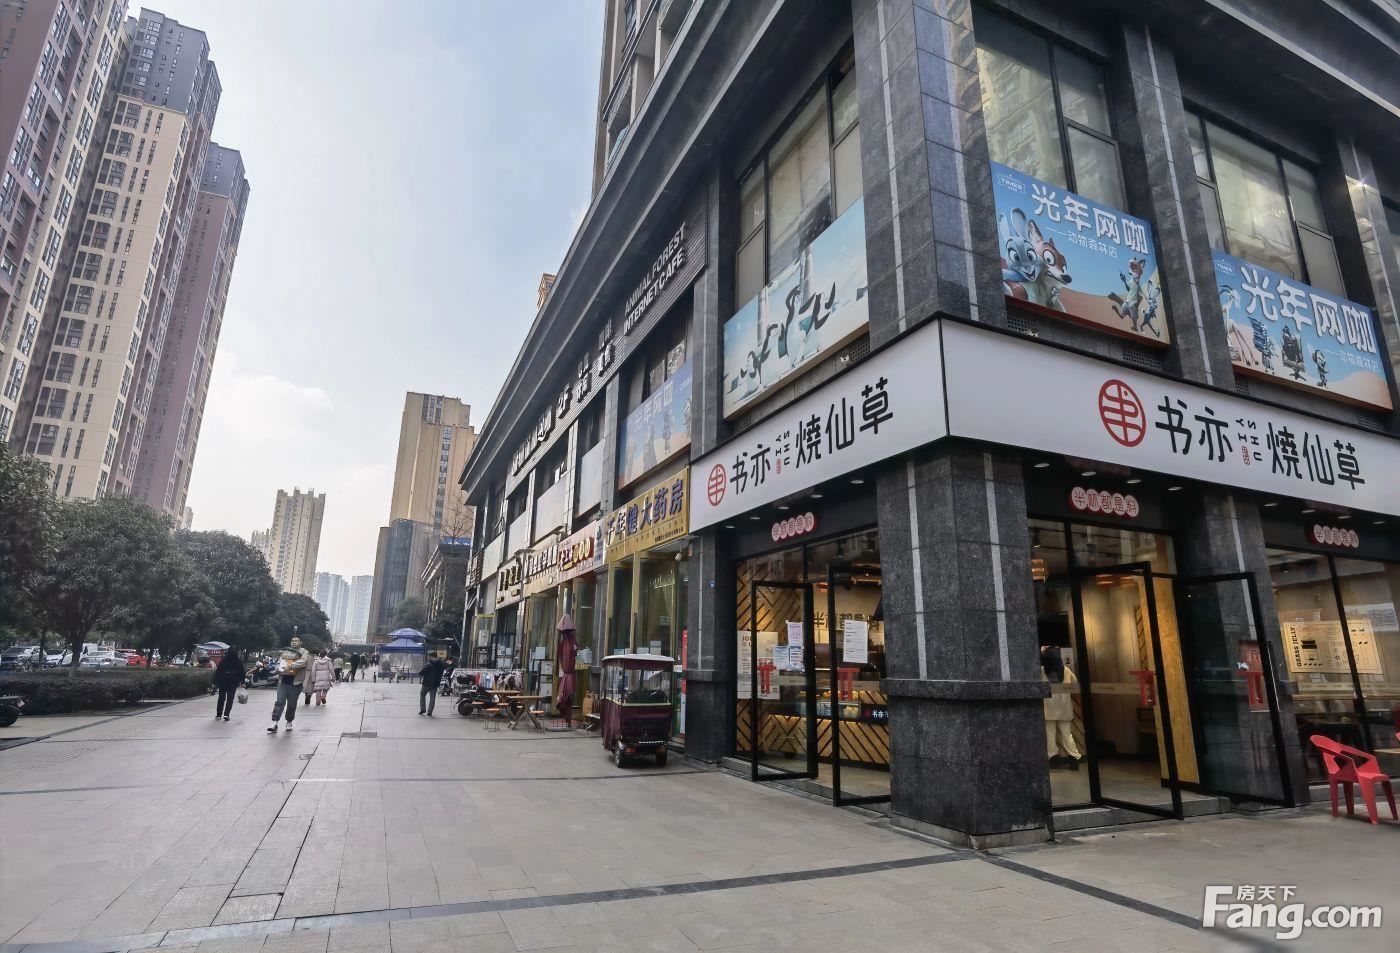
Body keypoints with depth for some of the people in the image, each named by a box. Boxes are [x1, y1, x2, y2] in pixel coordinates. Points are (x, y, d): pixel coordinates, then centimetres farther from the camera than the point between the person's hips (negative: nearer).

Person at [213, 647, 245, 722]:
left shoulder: (223, 660, -4)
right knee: (230, 699, 2)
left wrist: (215, 681, 0)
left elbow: (218, 671, -5)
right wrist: (242, 682, 8)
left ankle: (218, 715, 20)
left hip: (223, 682, 1)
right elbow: (241, 672, 1)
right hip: (233, 682, -1)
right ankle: (226, 714, -10)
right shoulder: (239, 661, -2)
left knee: (221, 698, 14)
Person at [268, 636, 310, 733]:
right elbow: (279, 662, 21)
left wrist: (290, 666, -28)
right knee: (279, 702, -8)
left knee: (292, 704, 6)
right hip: (283, 681, 3)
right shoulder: (285, 651, 15)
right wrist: (278, 669, -1)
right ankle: (274, 723, -11)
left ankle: (289, 722, 22)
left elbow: (303, 662, -18)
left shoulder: (304, 652, 1)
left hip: (295, 682, -3)